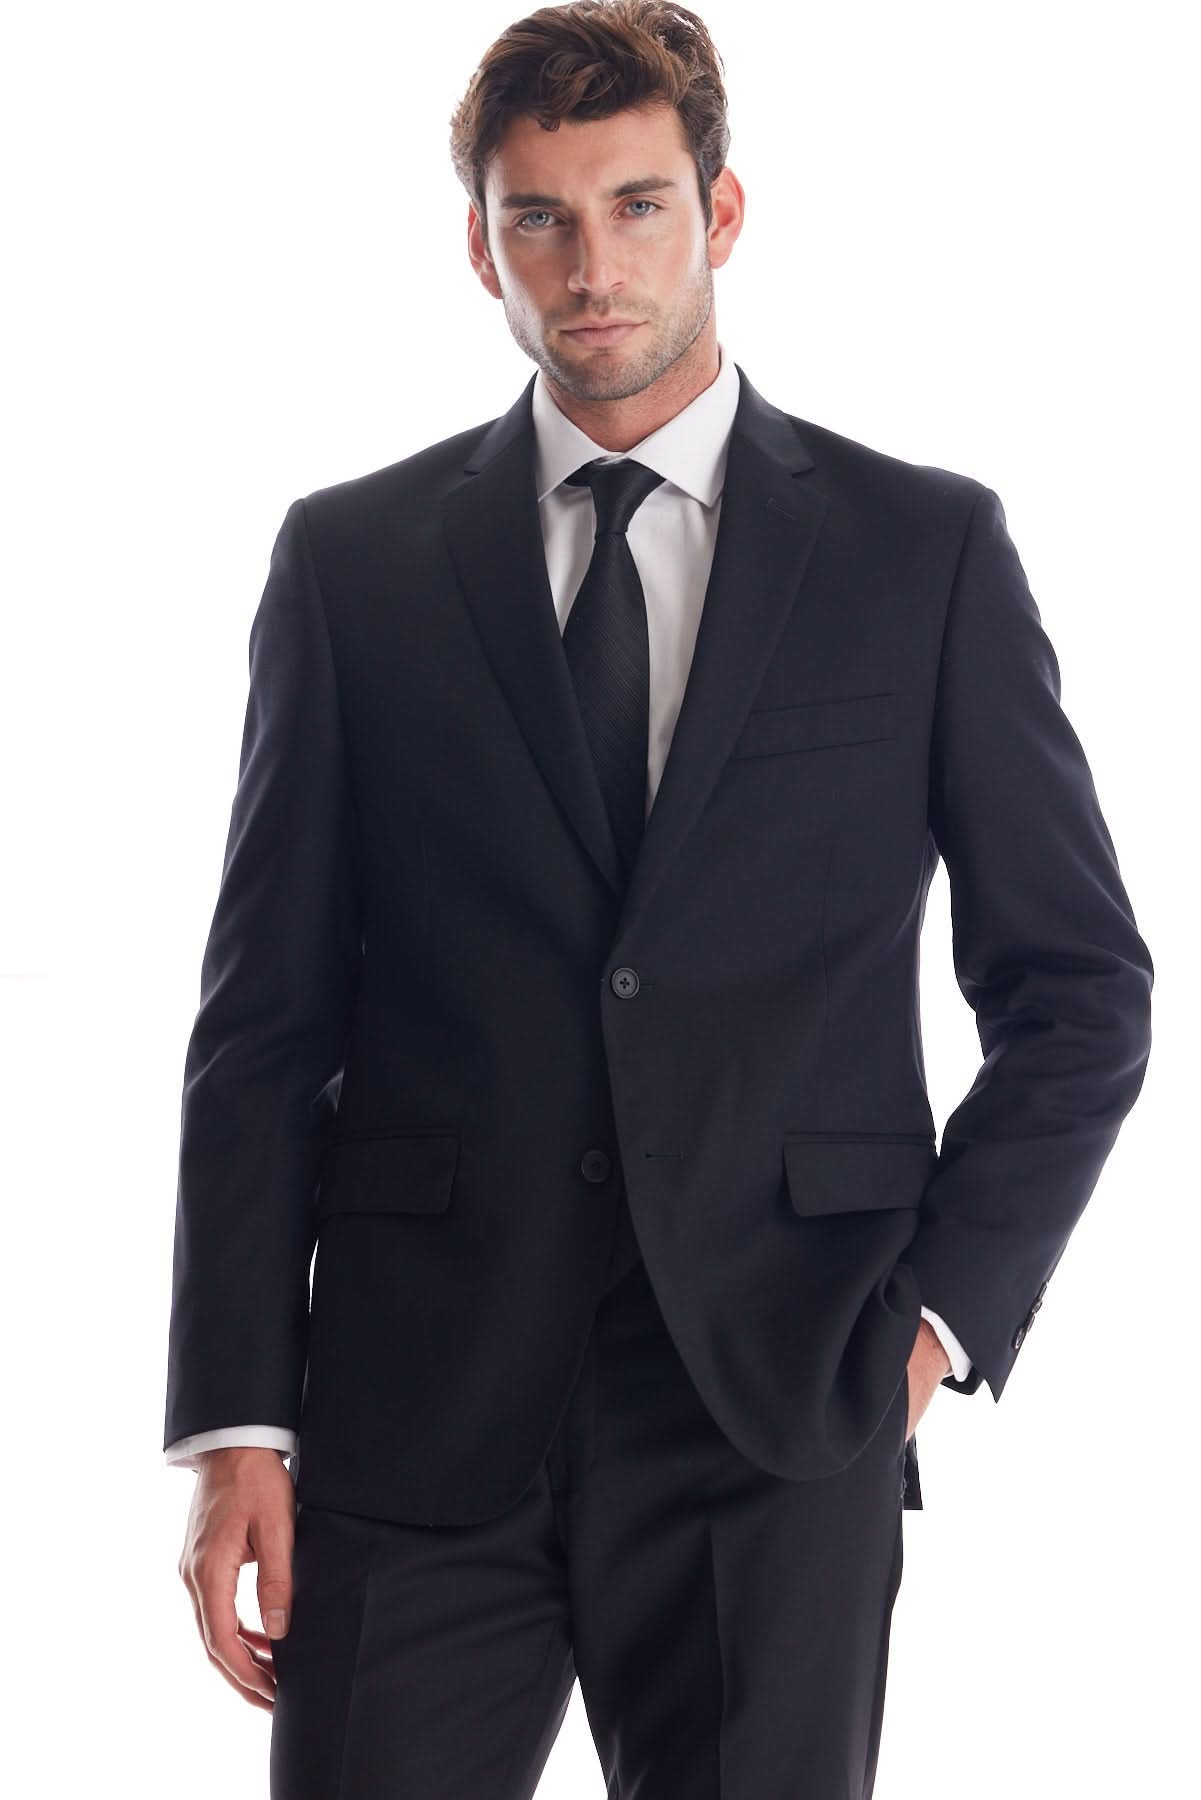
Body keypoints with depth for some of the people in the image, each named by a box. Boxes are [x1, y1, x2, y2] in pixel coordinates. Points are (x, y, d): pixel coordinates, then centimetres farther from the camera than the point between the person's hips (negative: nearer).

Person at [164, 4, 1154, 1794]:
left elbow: (1078, 986, 9)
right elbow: (266, 1020, 6)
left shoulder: (925, 550, 6)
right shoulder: (350, 560, 7)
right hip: (417, 1415, 1)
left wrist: (942, 1308, -2)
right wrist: (235, 1424, -1)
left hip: (780, 1408, 0)